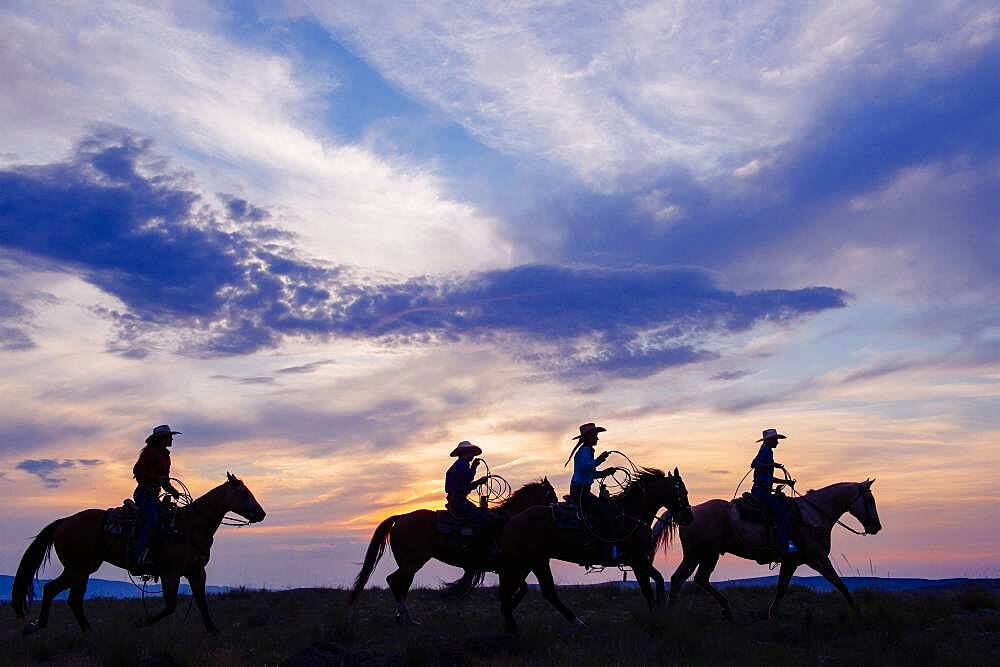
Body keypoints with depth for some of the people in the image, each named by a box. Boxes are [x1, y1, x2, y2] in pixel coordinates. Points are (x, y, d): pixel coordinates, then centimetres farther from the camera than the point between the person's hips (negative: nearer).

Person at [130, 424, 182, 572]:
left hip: (154, 495, 9)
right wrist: (157, 478, -22)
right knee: (152, 519, -27)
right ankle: (138, 558, -33)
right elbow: (137, 470, -15)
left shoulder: (165, 456, 19)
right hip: (145, 492, -9)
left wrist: (173, 491, 9)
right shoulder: (150, 452, -6)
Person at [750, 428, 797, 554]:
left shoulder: (768, 451, 21)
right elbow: (754, 464, -25)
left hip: (759, 490, 11)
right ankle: (784, 545, -20)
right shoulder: (766, 450, -8)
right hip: (762, 491, -11)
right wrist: (772, 465, -30)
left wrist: (786, 482, 27)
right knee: (782, 512, -16)